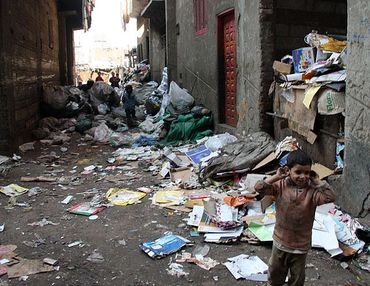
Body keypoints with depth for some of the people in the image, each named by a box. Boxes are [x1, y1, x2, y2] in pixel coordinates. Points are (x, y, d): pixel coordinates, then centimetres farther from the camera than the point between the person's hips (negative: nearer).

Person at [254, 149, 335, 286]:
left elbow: (330, 197, -30)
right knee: (275, 272, 23)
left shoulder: (312, 190, -16)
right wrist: (277, 176, -22)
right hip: (280, 242, 1)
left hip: (301, 245, -1)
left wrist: (317, 181, -24)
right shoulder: (280, 185, -13)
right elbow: (258, 188, -21)